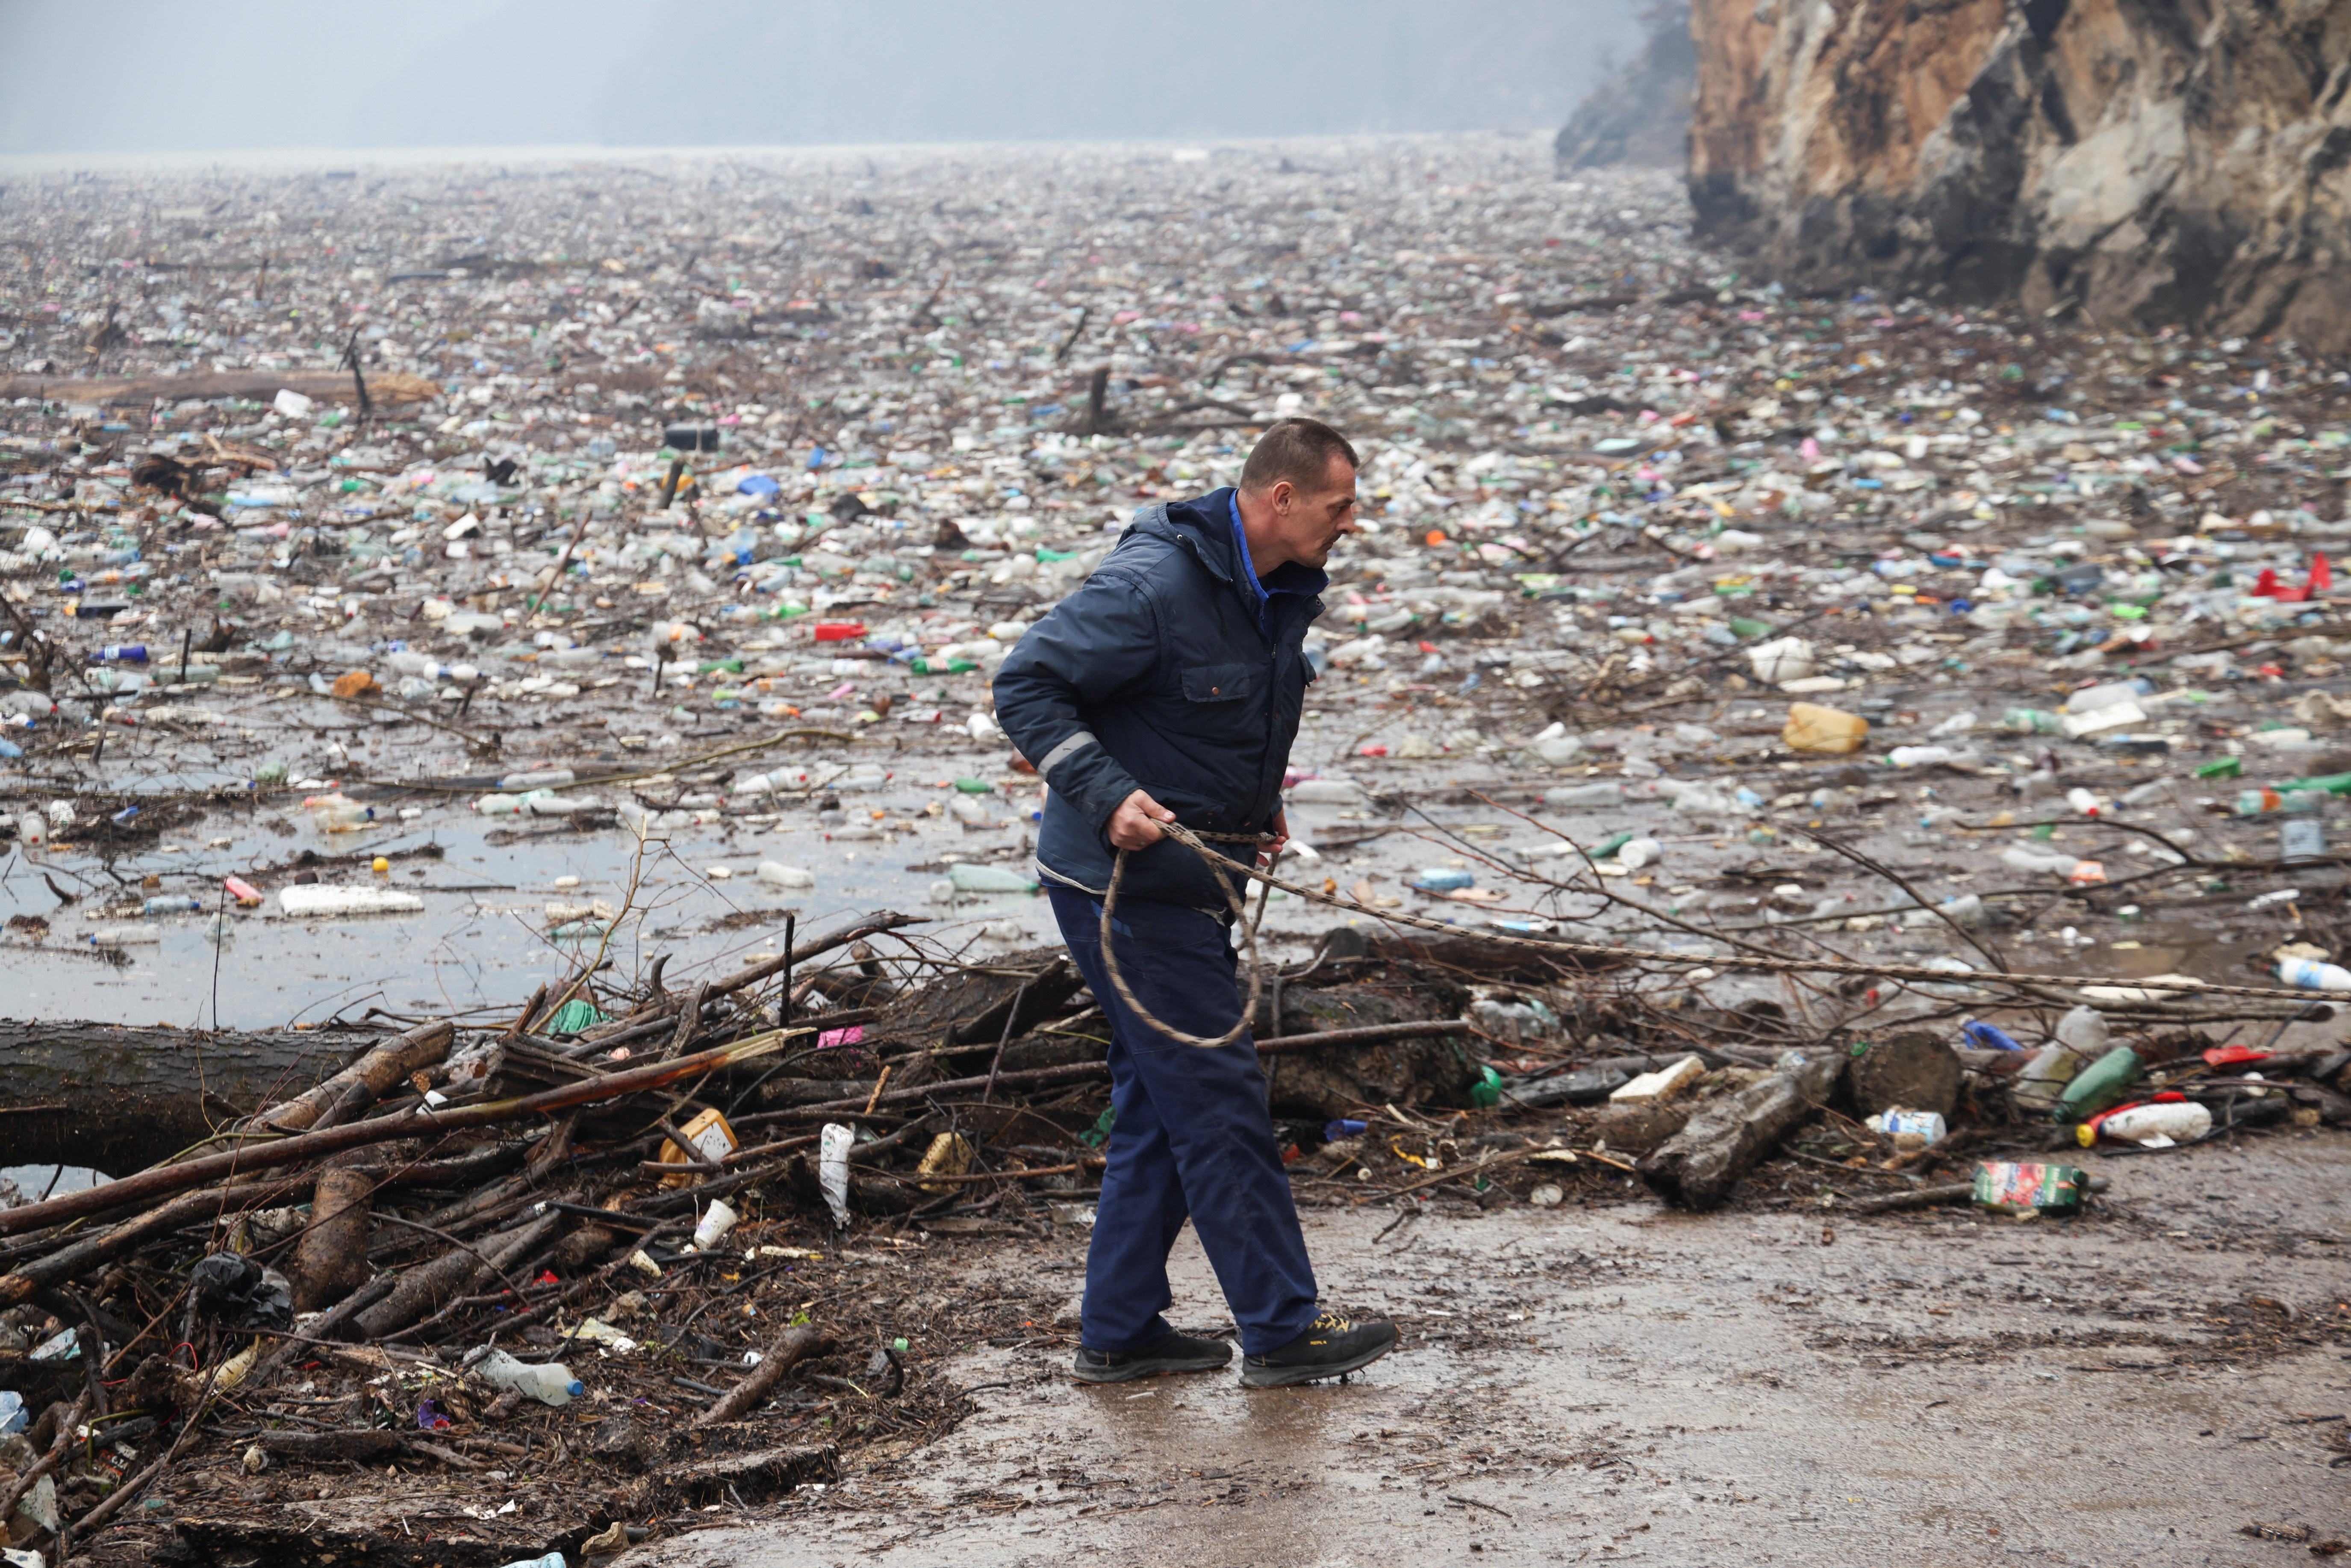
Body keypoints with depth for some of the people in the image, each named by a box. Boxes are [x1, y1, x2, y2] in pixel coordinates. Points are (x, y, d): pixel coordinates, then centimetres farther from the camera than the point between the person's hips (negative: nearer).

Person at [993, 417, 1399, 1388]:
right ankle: (1281, 1330, 1)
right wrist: (1109, 796, -26)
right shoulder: (1154, 587, -22)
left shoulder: (1280, 595, 8)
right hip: (1123, 880, -10)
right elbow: (1026, 687, -20)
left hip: (1190, 882, 10)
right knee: (1218, 1100, -6)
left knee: (1162, 1106, 13)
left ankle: (1120, 1331, 20)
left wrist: (1257, 808, 10)